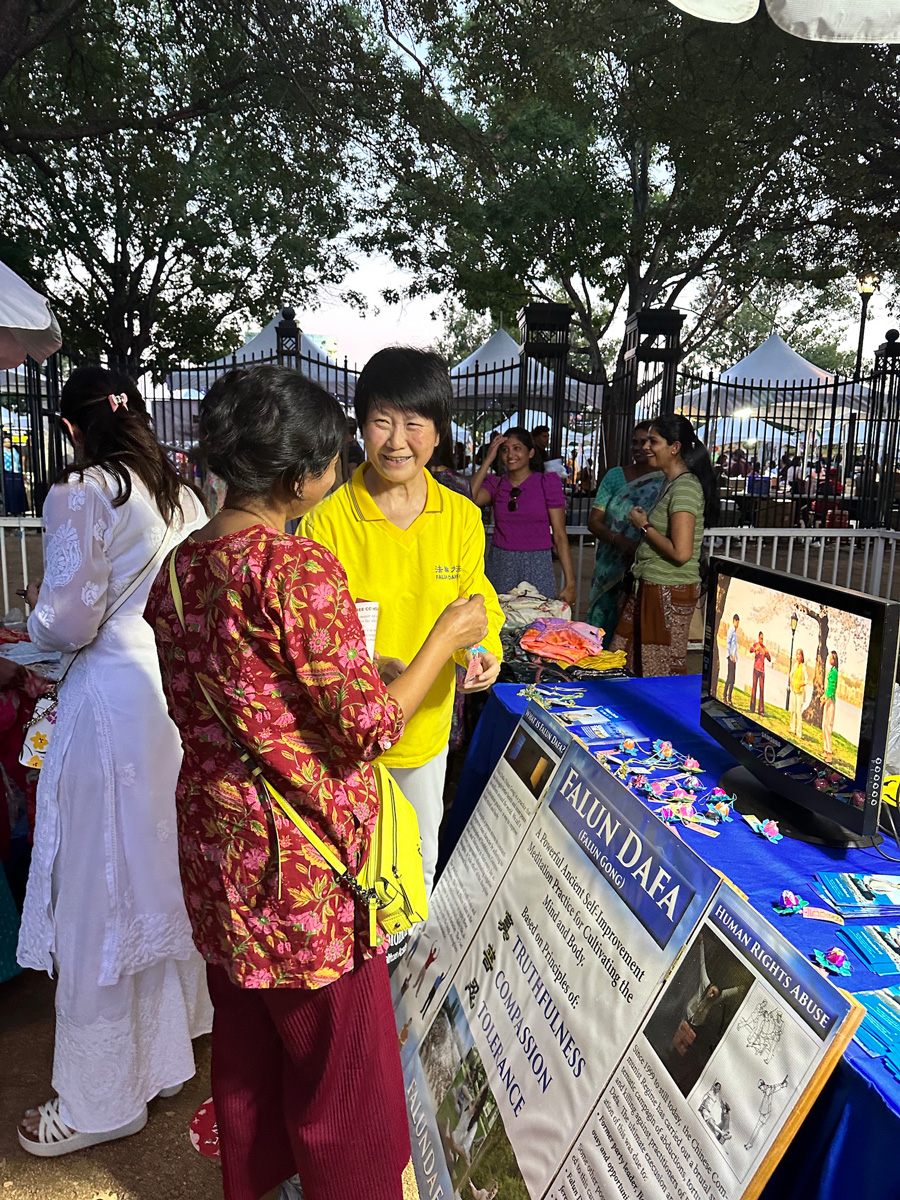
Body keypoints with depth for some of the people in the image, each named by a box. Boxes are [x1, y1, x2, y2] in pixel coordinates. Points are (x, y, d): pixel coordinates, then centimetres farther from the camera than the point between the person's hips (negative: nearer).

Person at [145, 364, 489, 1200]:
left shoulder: (179, 567, 1)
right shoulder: (298, 568, -24)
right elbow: (368, 725, -21)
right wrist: (445, 637, -8)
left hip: (215, 841, 8)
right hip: (303, 855, -8)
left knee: (245, 1040, 26)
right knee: (334, 1047, 14)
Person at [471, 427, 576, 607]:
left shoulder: (547, 483, 2)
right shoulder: (495, 484, 9)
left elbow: (559, 535, -1)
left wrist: (570, 583, -6)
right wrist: (488, 460, -4)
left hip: (537, 567, -2)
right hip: (500, 566, 2)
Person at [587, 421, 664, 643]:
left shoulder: (667, 482, 1)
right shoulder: (615, 476, 9)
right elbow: (594, 521, 5)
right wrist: (620, 541, -13)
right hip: (612, 568, 3)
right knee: (606, 621, 3)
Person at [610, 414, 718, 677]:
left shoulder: (685, 487, -16)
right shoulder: (671, 482, 14)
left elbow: (681, 552, -25)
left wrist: (644, 526, -14)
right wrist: (644, 521, 7)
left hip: (670, 592, -10)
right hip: (651, 586, 10)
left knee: (661, 675, 0)